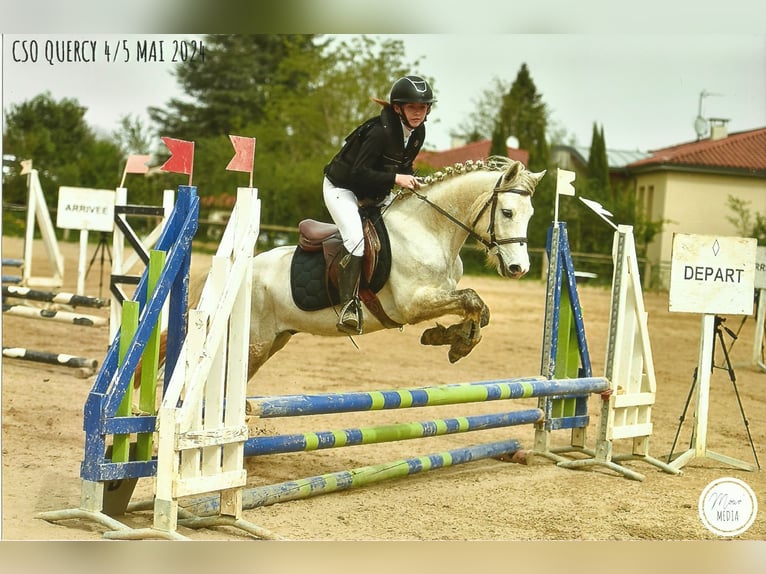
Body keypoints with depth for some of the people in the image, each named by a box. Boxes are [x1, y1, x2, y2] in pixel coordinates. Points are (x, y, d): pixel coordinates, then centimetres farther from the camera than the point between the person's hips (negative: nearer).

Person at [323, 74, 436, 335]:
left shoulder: (418, 132, -5)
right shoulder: (380, 132, -29)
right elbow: (358, 173, -30)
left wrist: (411, 181, -10)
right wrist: (396, 179, -35)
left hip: (374, 193, 9)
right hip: (342, 188, -8)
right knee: (355, 238, -29)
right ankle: (349, 305, -27)